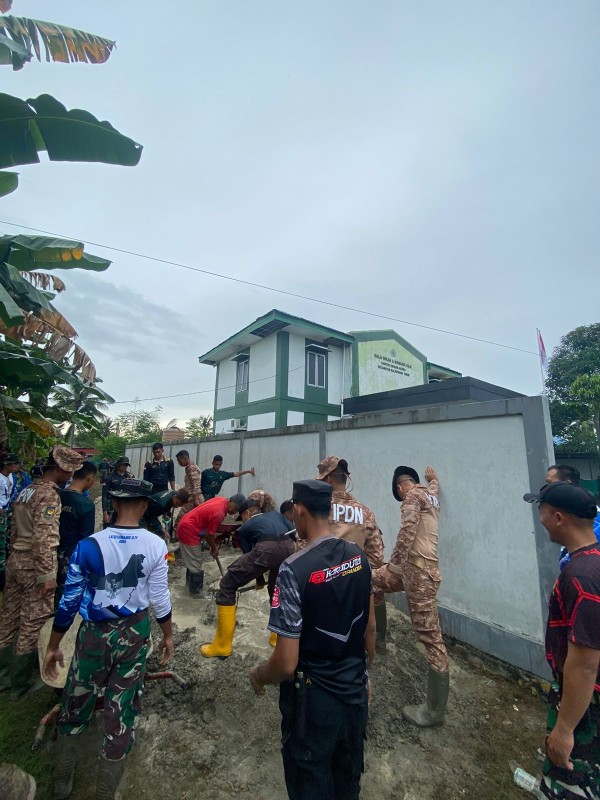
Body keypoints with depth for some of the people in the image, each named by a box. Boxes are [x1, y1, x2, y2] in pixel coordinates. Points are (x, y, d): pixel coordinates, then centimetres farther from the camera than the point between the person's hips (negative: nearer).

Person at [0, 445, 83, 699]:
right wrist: (47, 575, -18)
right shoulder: (49, 495, -20)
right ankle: (21, 683, 19)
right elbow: (42, 539, -24)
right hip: (35, 565, -9)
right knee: (33, 624, 6)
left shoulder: (27, 490, 9)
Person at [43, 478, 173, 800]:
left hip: (95, 633, 0)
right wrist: (168, 635, 9)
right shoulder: (156, 546, -16)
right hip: (135, 632, 0)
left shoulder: (89, 545, -18)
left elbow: (69, 600, -9)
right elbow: (160, 598, -8)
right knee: (121, 710, 19)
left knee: (74, 707, 26)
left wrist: (53, 645, 7)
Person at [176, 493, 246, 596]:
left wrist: (213, 545, 18)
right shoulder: (219, 513, -29)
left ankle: (190, 581, 43)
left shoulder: (222, 500, 0)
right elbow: (209, 534, -17)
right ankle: (196, 591, 18)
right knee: (196, 564, 4)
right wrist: (214, 549, 0)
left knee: (192, 560, 26)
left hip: (186, 526, 10)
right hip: (189, 531, -10)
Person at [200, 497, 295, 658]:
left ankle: (222, 646, 23)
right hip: (289, 548, 4)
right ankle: (278, 637, 43)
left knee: (227, 585, 17)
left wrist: (259, 579, 48)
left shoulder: (245, 527, 29)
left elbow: (249, 555, 32)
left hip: (266, 549, -4)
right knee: (276, 589, 34)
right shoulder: (276, 514, 34)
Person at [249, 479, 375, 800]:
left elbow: (286, 664, -23)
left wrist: (258, 675, -3)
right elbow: (370, 627, 3)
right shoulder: (359, 555, -11)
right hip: (356, 692, 5)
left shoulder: (295, 569, -29)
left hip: (314, 700, -5)